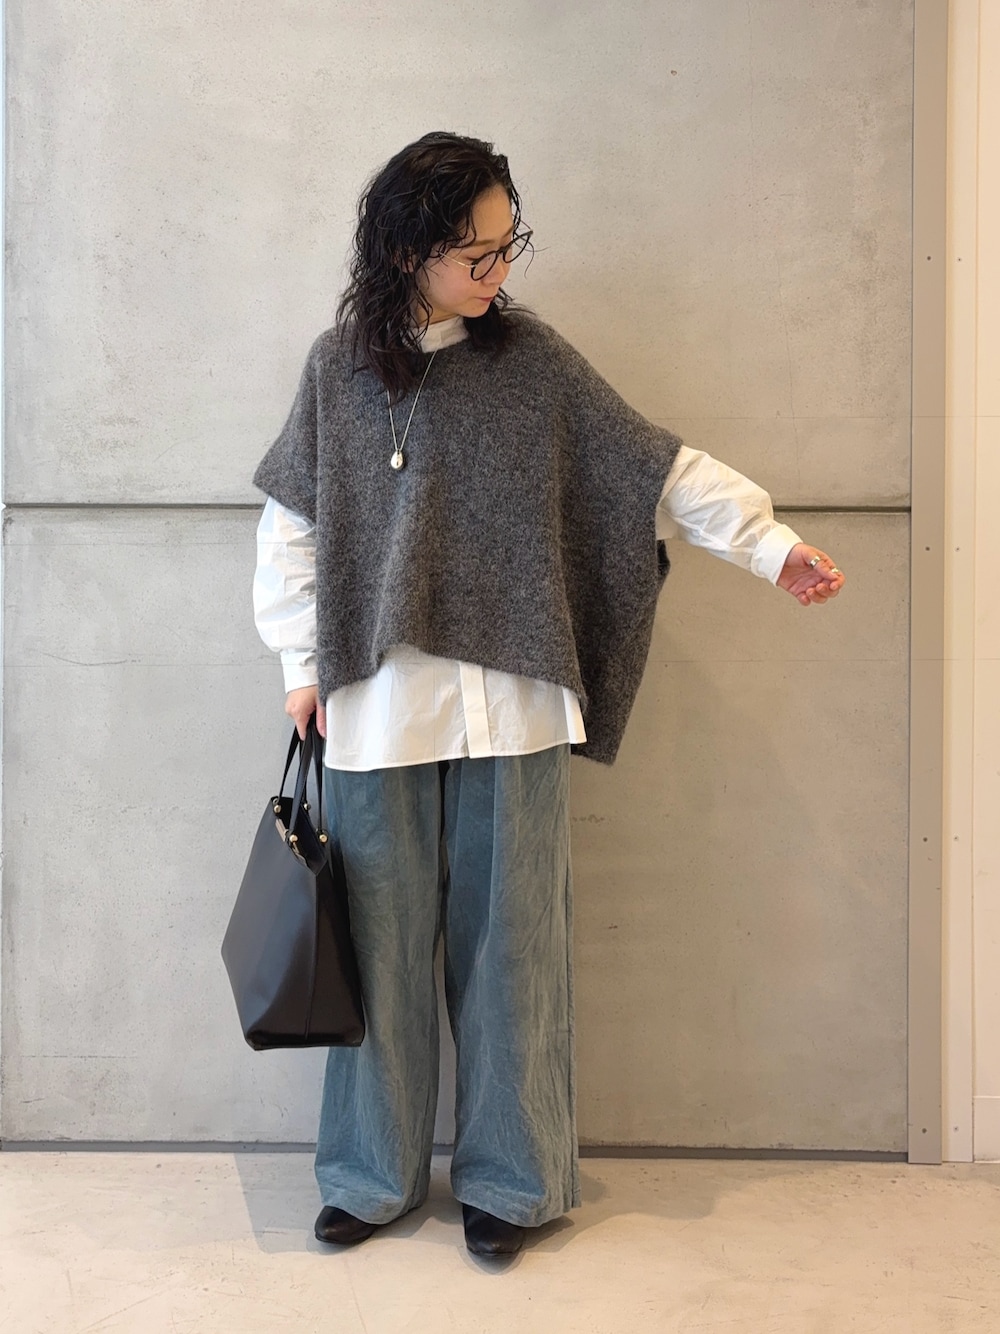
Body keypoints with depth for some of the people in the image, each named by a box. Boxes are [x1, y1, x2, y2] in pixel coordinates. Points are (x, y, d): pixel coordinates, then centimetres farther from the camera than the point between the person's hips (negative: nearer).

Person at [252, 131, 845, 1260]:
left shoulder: (531, 358, 3)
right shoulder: (339, 365, 3)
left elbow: (653, 466, 4)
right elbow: (292, 522, 8)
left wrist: (770, 543, -1)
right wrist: (302, 662, 5)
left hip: (510, 703, 0)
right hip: (378, 704, 0)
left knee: (509, 939, 6)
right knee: (384, 941, 9)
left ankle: (509, 1177, 22)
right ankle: (373, 1173, 26)